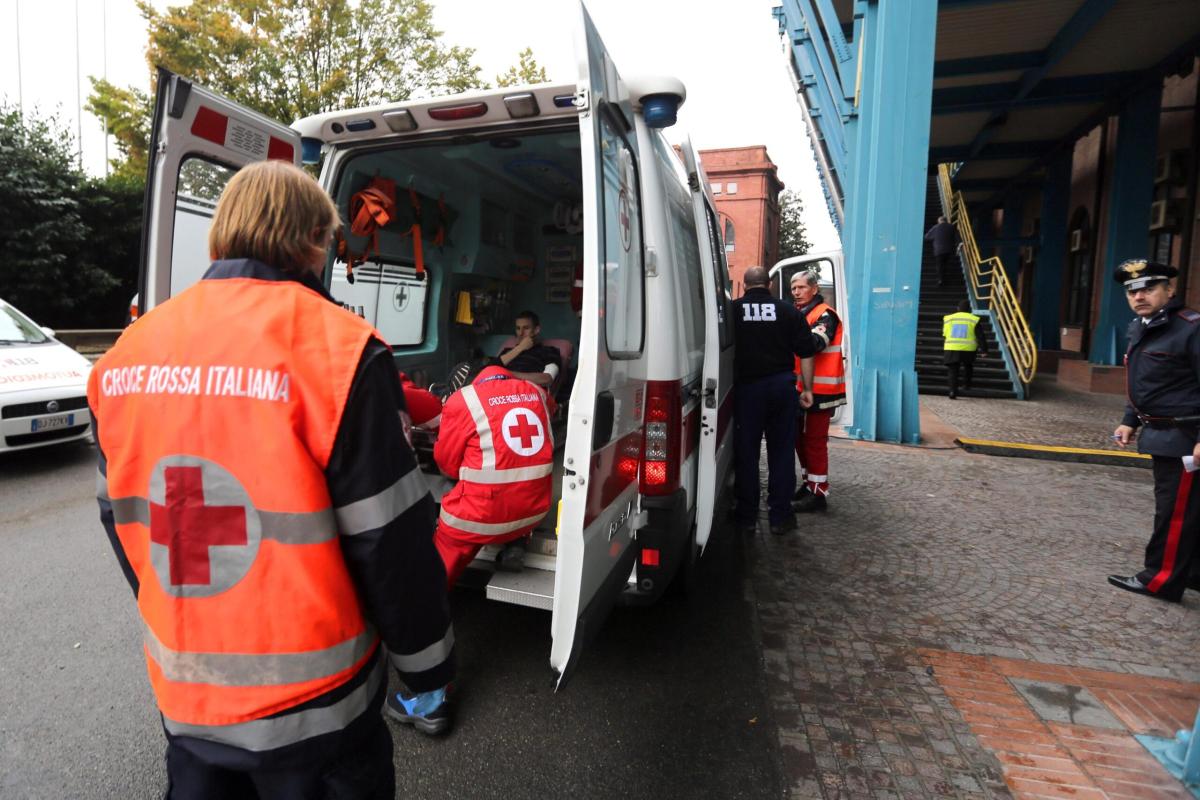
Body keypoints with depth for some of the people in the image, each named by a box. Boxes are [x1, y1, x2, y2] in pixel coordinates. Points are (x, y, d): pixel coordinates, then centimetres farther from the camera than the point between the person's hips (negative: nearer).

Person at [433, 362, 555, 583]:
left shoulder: (462, 400, -4)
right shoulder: (535, 392, 9)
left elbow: (447, 462, 4)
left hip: (484, 513, -4)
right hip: (535, 508, 4)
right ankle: (514, 544, 14)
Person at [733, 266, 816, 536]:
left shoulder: (732, 310, -1)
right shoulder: (789, 311, 4)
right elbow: (806, 353, 5)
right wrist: (807, 388, 13)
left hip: (747, 386, -2)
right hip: (782, 385, 2)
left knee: (746, 452, 7)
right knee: (781, 452, 9)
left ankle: (747, 516, 13)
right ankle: (780, 516, 15)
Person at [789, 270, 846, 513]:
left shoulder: (825, 314, -10)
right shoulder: (800, 314, 18)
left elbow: (815, 343, -27)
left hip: (819, 390, -9)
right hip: (802, 388, 9)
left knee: (814, 440, -7)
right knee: (800, 438, 14)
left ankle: (819, 493, 0)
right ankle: (808, 484, 27)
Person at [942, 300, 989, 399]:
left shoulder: (948, 318, 7)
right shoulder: (974, 320, 1)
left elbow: (944, 334, 18)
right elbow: (980, 336, -1)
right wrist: (984, 349, 3)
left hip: (951, 349, 0)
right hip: (968, 350, 0)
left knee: (953, 370, 1)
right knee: (968, 367, 26)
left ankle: (953, 391, -13)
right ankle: (967, 385, 30)